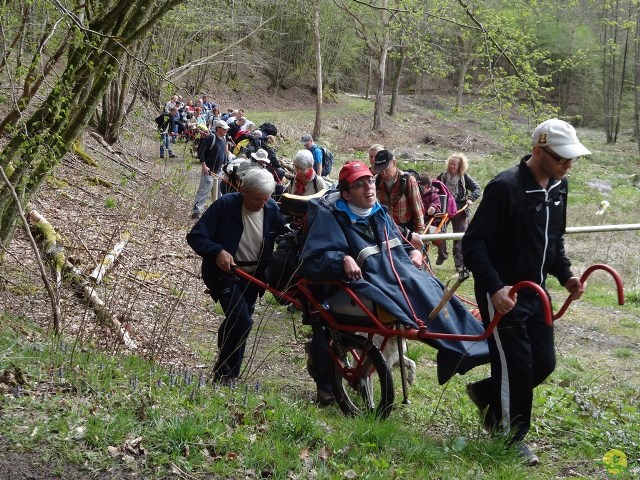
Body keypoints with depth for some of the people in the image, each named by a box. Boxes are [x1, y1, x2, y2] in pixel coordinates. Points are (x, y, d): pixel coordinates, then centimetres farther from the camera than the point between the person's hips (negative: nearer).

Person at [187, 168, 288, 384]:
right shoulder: (225, 205, -20)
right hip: (226, 273, -5)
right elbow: (195, 236, -19)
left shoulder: (272, 209, -8)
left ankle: (223, 370, 41)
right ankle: (225, 374, -8)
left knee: (235, 322, 19)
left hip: (253, 277, 5)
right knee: (242, 321, -22)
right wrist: (217, 252, -35)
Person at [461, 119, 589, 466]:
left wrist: (565, 275, 5)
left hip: (535, 292, 8)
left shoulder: (558, 186, 5)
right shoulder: (505, 187, -21)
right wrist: (493, 288, -29)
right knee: (516, 366, -2)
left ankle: (486, 392, 34)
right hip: (502, 294, -8)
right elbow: (473, 243, -21)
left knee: (543, 362, 10)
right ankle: (512, 437, 18)